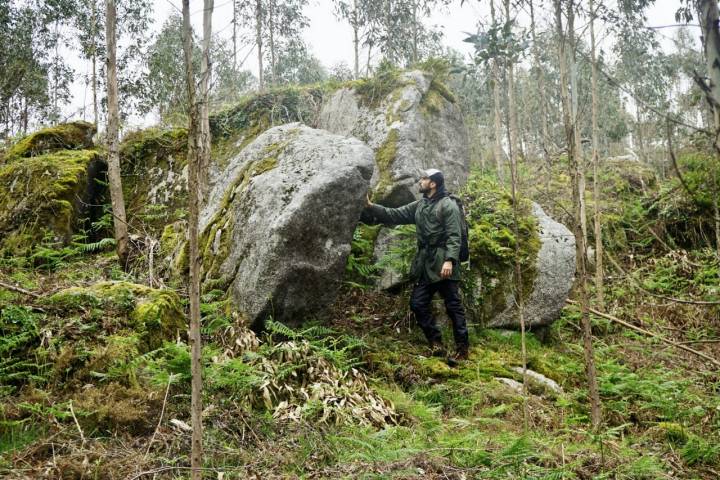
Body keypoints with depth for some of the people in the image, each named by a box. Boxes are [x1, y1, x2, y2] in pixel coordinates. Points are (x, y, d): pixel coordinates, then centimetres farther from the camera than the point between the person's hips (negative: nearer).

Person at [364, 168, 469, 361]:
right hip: (425, 264, 8)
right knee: (417, 303, 6)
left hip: (443, 263, -8)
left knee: (453, 306, -2)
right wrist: (371, 207, 5)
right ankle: (436, 344, 15)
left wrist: (449, 260, -26)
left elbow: (454, 236, -15)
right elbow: (395, 215, 15)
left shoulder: (448, 205, -7)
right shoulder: (419, 205, 17)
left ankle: (462, 348, 5)